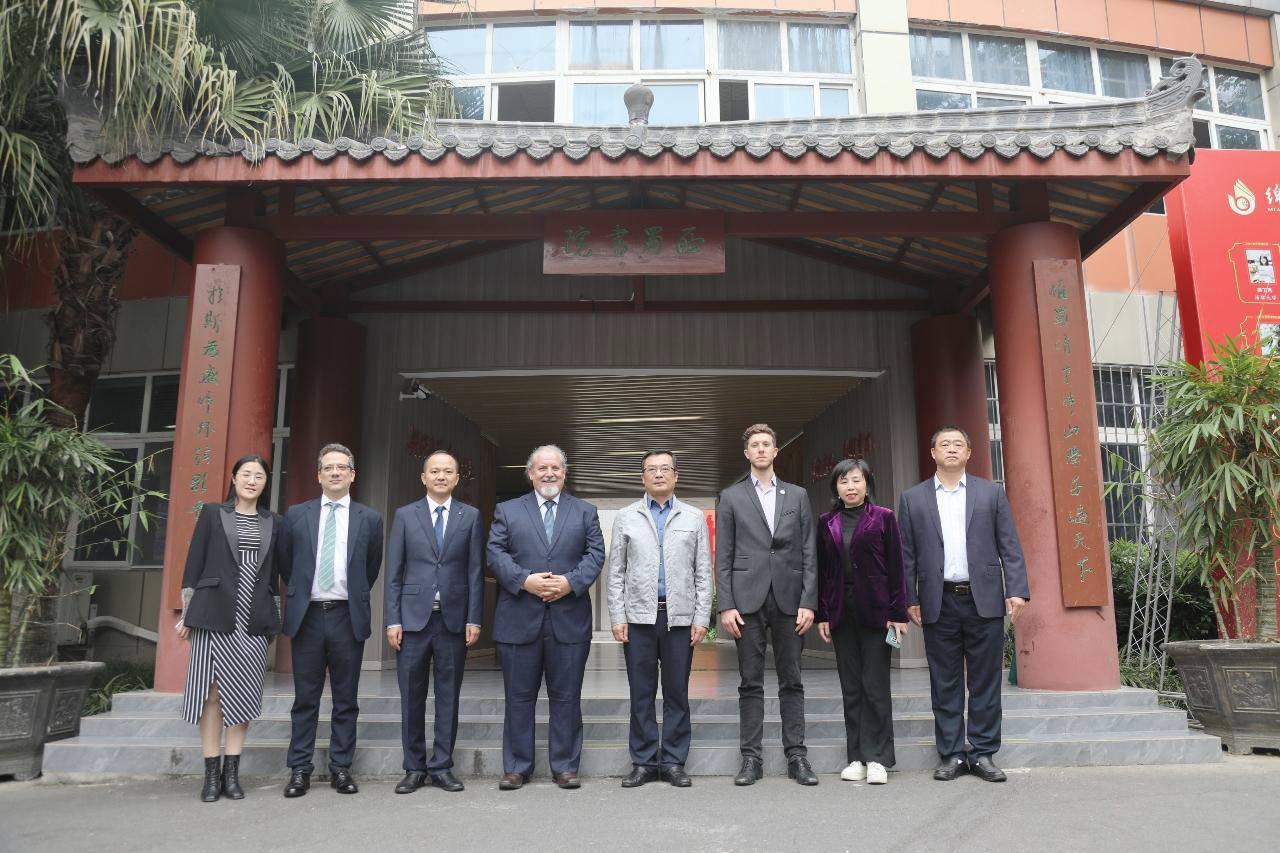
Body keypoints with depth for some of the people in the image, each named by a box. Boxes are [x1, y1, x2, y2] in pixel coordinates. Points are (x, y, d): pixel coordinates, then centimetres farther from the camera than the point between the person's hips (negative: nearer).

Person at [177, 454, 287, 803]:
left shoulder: (274, 523, 12)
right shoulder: (212, 514, 7)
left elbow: (286, 567, 12)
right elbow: (194, 564, 5)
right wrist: (187, 613, 1)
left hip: (254, 619, 2)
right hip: (214, 614, -2)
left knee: (242, 694, 3)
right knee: (212, 691, 0)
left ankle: (232, 773, 10)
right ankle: (212, 773, 8)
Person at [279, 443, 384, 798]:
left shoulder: (369, 519, 4)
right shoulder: (296, 515, 6)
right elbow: (286, 563, 14)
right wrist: (299, 593, 13)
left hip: (347, 617, 0)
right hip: (307, 616, 0)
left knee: (346, 700, 7)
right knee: (305, 699, 7)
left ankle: (341, 768, 16)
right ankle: (300, 770, 16)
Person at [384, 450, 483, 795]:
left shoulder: (471, 516, 5)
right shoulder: (405, 515, 5)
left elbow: (475, 571, 3)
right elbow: (393, 572, 3)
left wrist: (474, 619, -3)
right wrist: (393, 620, -3)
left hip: (454, 619, 0)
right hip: (413, 618, 0)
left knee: (448, 696, 7)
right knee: (412, 697, 6)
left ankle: (442, 767, 18)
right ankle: (414, 768, 18)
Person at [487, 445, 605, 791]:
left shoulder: (585, 512, 12)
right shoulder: (507, 511, 10)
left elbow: (595, 553, 3)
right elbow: (496, 553, 1)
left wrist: (571, 582, -13)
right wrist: (524, 581, -14)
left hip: (569, 618, 0)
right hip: (520, 619, 0)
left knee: (567, 697, 6)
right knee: (519, 697, 7)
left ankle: (565, 767, 17)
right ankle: (516, 767, 19)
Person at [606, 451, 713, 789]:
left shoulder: (694, 518, 8)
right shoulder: (626, 518, 8)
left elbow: (703, 573, 6)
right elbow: (616, 573, 6)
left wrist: (702, 618, -1)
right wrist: (617, 617, -2)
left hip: (680, 618, 0)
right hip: (639, 617, 0)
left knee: (677, 693, 5)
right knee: (641, 694, 5)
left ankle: (674, 762, 16)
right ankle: (643, 763, 15)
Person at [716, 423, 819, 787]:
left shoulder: (797, 495, 11)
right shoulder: (731, 497, 7)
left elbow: (808, 553, 8)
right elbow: (723, 557, 3)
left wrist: (808, 602, -2)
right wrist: (726, 605, -5)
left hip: (789, 598, 1)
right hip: (748, 599, -1)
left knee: (791, 681, 6)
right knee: (751, 683, 3)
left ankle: (796, 756, 13)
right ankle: (751, 758, 11)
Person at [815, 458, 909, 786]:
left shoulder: (884, 517, 1)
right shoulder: (826, 522, 8)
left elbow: (896, 567, -1)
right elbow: (822, 571, 9)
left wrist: (898, 613, -6)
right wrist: (822, 615, 5)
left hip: (875, 611, -3)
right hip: (842, 613, 3)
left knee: (876, 686, 0)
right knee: (851, 688, 8)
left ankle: (877, 758, 8)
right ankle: (857, 757, 15)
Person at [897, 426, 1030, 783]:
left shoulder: (991, 493, 8)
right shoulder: (913, 498, 7)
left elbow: (1010, 547, 5)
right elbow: (907, 555, 5)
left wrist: (1016, 590, -5)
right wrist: (910, 599, 0)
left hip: (984, 599, 0)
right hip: (939, 603, 0)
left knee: (985, 682, 5)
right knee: (945, 684, 5)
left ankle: (983, 753, 16)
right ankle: (952, 754, 14)